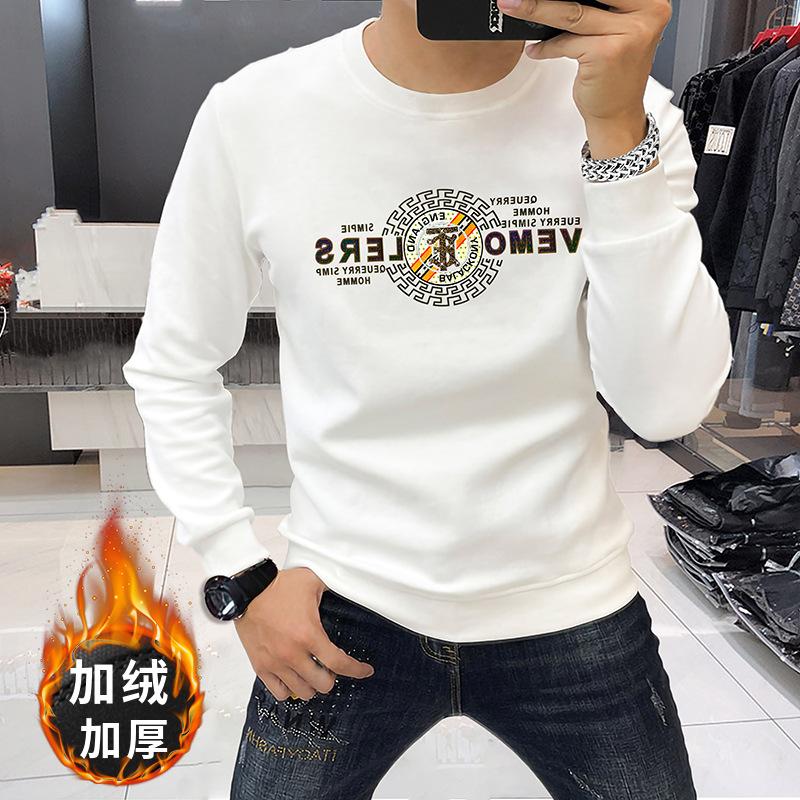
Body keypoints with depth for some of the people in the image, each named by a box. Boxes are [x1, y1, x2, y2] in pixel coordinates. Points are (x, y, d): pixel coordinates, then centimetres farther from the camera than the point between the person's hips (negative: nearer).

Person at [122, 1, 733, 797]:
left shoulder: (630, 105, -9)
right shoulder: (254, 113, -11)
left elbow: (669, 405, -16)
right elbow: (172, 367, 0)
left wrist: (618, 130, -24)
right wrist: (240, 576, -6)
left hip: (571, 611, 2)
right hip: (342, 612, 0)